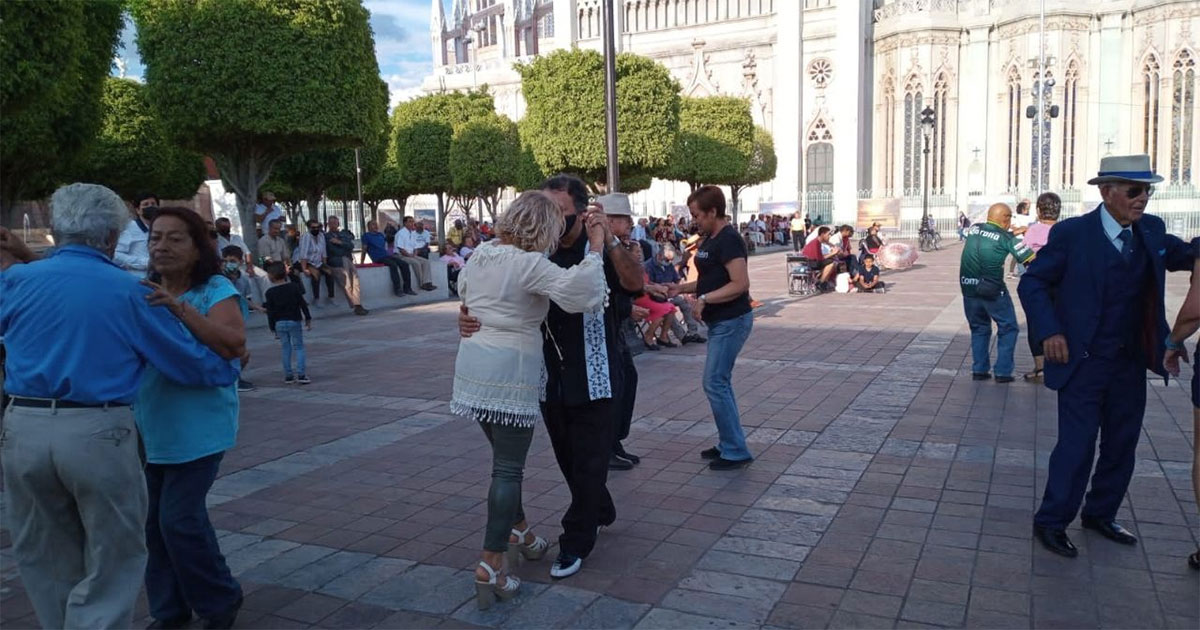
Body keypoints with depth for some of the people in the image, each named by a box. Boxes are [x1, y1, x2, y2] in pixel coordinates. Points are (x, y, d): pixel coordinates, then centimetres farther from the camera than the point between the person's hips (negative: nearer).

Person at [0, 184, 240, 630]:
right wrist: (228, 367, 22)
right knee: (113, 560, 9)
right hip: (99, 432, -4)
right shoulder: (128, 291, -3)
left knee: (43, 559, 21)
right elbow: (192, 361, 1)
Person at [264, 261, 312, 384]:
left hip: (279, 323, 1)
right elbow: (302, 304, -2)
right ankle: (301, 374, -5)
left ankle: (288, 375, 12)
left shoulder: (270, 293, -4)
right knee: (298, 347, 4)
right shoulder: (293, 287, -3)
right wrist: (308, 319, 7)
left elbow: (270, 312, -3)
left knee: (285, 349, 10)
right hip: (294, 321, -1)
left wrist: (273, 328, 5)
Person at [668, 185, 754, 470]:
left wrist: (704, 300, -25)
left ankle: (736, 451, -1)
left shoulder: (728, 240, -18)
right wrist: (681, 288, 9)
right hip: (720, 321, 10)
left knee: (715, 383, -8)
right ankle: (729, 444, 23)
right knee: (720, 383, 14)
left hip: (732, 321, -10)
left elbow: (740, 284, -24)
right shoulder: (711, 239, 12)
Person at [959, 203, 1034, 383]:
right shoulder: (1006, 238, -6)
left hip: (968, 288, 5)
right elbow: (1032, 260, -5)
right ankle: (1003, 372, 7)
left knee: (979, 329, 19)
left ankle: (979, 370, 15)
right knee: (1008, 328, 11)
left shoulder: (974, 229, 6)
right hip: (993, 291, -4)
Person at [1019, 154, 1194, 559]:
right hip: (1083, 362, -6)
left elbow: (1183, 256, 18)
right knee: (1076, 445, -3)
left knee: (1121, 445, 15)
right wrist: (1049, 332, -17)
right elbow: (1032, 283, -7)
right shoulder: (1072, 234, -11)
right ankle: (1051, 523, 11)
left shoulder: (1151, 230, 4)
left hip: (1131, 363, 6)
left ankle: (1100, 515, 32)